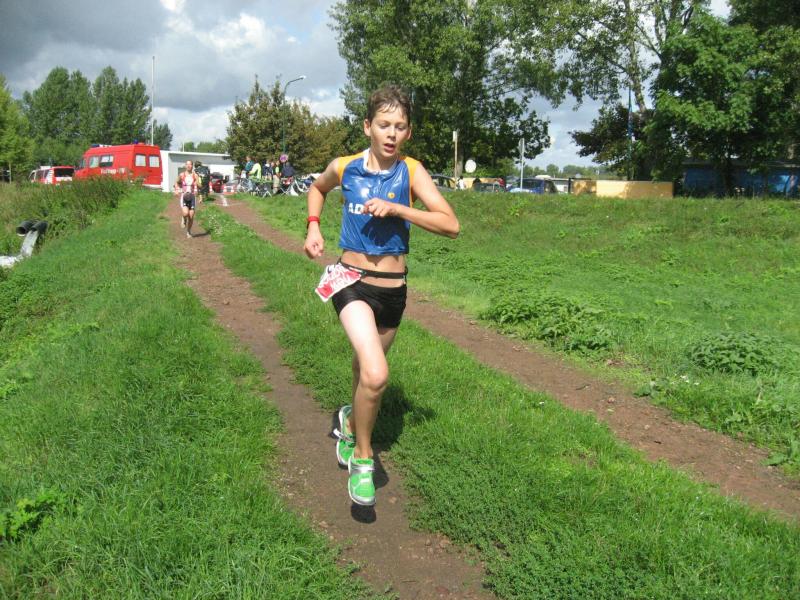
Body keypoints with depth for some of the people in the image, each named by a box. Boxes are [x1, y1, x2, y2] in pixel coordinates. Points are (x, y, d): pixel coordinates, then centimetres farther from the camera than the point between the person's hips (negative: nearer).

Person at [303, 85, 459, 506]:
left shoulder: (411, 171, -7)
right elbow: (317, 188, 20)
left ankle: (351, 420, 54)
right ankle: (362, 458, 0)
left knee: (367, 370, 20)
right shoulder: (344, 168, -4)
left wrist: (396, 208, -23)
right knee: (375, 375, -23)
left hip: (393, 289, 2)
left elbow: (450, 224, -16)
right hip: (351, 282, -2)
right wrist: (313, 227, 5)